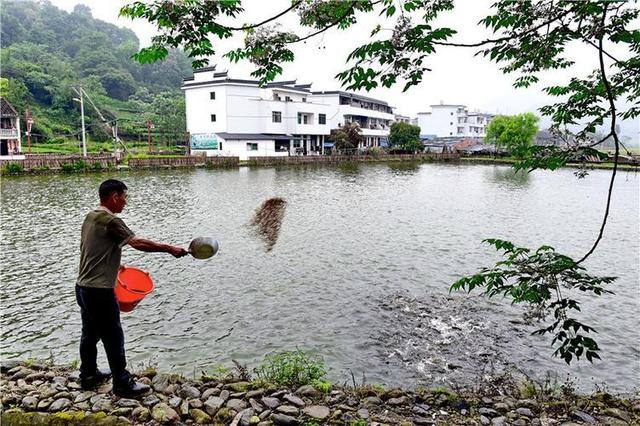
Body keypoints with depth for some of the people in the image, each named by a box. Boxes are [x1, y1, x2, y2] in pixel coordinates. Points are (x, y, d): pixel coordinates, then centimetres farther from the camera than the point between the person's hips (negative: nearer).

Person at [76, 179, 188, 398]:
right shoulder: (110, 221, -20)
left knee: (90, 334, 21)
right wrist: (169, 249, -16)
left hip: (83, 287, 10)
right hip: (100, 292, -10)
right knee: (114, 338, 2)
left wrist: (113, 265, 25)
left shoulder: (90, 217, 10)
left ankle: (88, 376, 36)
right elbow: (137, 243, -23)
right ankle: (123, 384, 14)